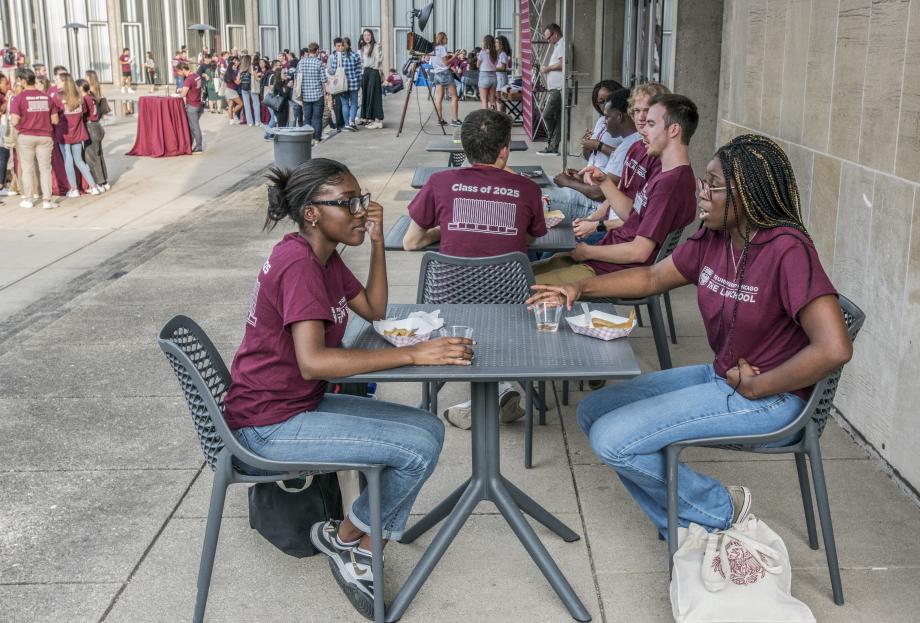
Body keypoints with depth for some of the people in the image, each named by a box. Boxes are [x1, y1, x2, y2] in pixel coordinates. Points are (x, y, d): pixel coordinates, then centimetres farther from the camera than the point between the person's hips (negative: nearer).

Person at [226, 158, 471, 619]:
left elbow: (374, 311, 13)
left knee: (429, 429, 3)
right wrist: (414, 354, -35)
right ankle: (346, 536, 7)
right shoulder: (298, 262, -23)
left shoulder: (324, 256, 7)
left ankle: (361, 549, 8)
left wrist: (377, 242, -1)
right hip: (269, 424, -10)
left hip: (301, 402, 10)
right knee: (420, 446, -17)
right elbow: (313, 361, -34)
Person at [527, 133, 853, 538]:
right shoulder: (713, 239, 1)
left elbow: (834, 349, -29)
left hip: (770, 397, -9)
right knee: (593, 412, 7)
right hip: (718, 376, 9)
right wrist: (581, 288, 4)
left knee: (612, 440, -17)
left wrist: (755, 387, -18)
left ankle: (720, 512, 6)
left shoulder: (787, 250, -23)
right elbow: (653, 278, 17)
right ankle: (688, 534, 9)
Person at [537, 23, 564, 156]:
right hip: (555, 87, 10)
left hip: (558, 87, -10)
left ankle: (552, 146, -3)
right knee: (557, 118, 8)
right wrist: (547, 69, 16)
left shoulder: (562, 44, -8)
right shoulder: (558, 45, 23)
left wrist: (548, 68, -8)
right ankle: (553, 147, 9)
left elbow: (563, 64, -21)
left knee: (547, 115, -10)